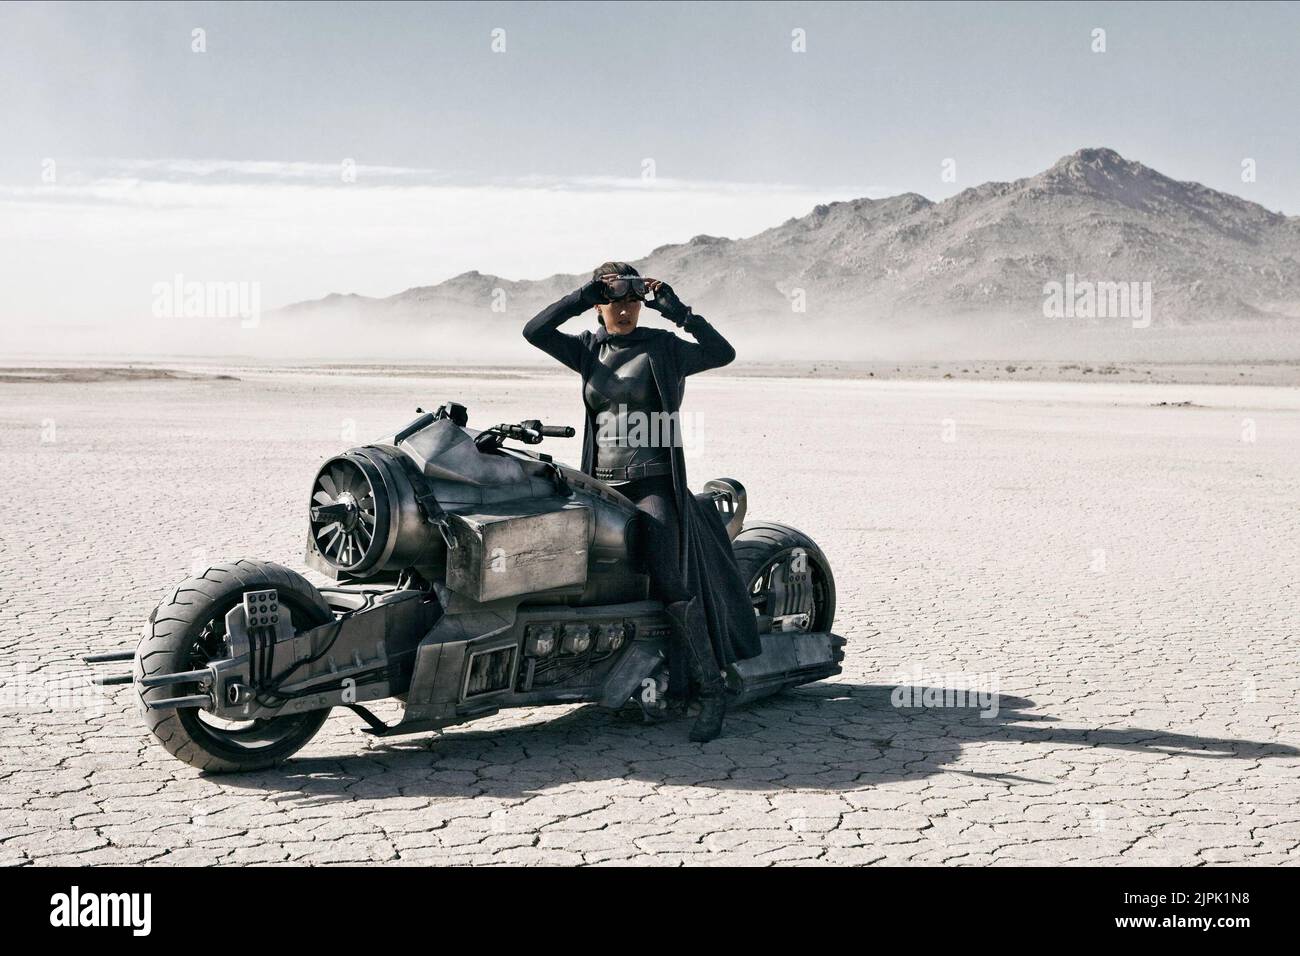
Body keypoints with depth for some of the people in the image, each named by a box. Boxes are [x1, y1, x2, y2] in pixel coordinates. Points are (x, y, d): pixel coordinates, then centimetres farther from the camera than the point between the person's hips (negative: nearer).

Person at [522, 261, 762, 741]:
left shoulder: (662, 346, 1)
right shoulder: (588, 350, 12)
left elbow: (722, 353, -10)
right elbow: (533, 331, -2)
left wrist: (679, 312, -15)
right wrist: (583, 295, -7)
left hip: (654, 485, -5)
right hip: (601, 485, 5)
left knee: (676, 590, -14)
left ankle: (711, 692, -7)